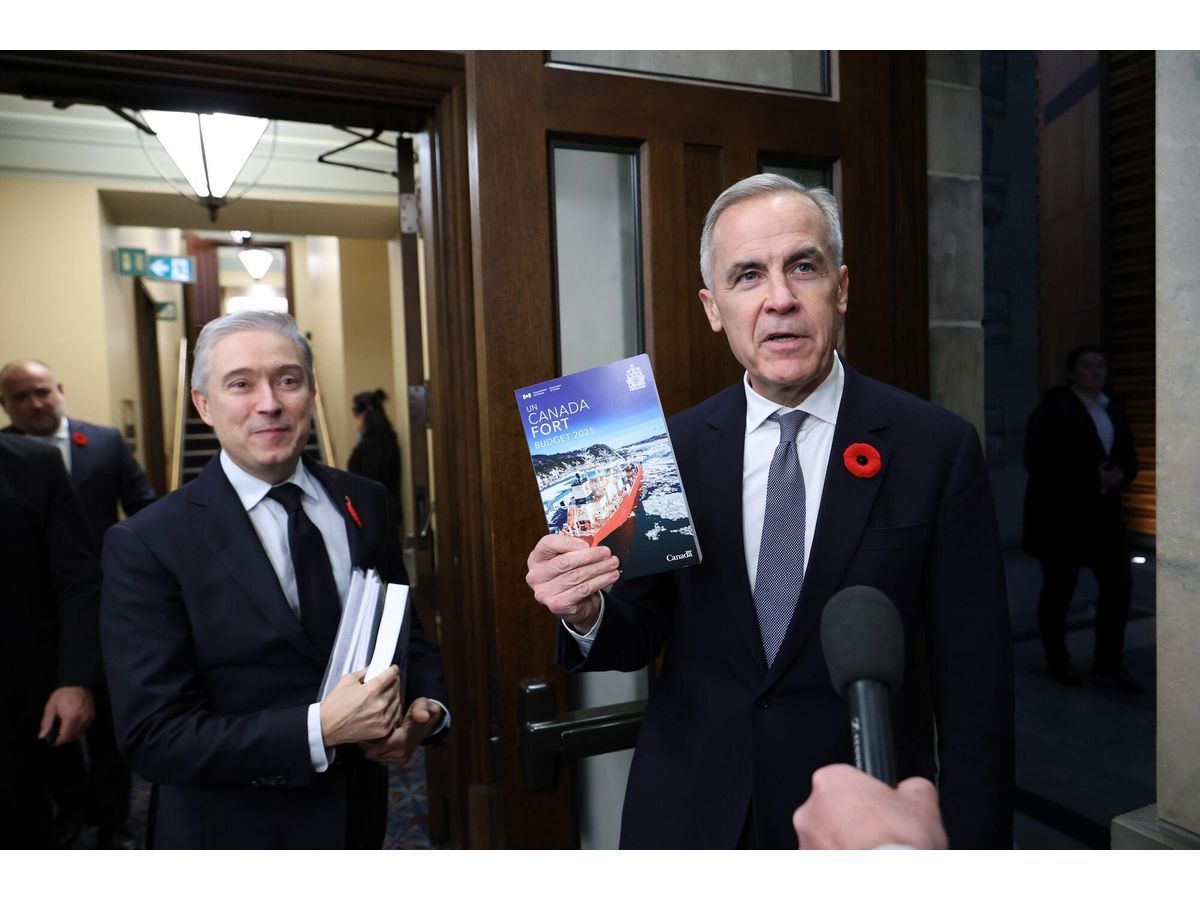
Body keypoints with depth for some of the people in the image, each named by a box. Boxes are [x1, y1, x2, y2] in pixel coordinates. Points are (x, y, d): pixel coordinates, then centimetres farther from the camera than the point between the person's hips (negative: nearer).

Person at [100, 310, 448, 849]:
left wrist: (425, 708, -16)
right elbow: (152, 738, -19)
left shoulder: (364, 503, -6)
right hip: (235, 831, -4)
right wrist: (320, 728, -29)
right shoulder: (147, 546, -17)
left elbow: (408, 633, 3)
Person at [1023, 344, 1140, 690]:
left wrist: (1119, 474, -8)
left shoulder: (1113, 407, 13)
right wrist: (1089, 478, -20)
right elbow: (1037, 461, -16)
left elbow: (1129, 456, 15)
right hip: (1059, 513, -6)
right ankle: (1057, 662, 20)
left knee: (1118, 582, 4)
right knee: (1058, 588, 4)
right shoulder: (1053, 408, -9)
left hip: (1102, 512, 6)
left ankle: (1108, 661, 20)